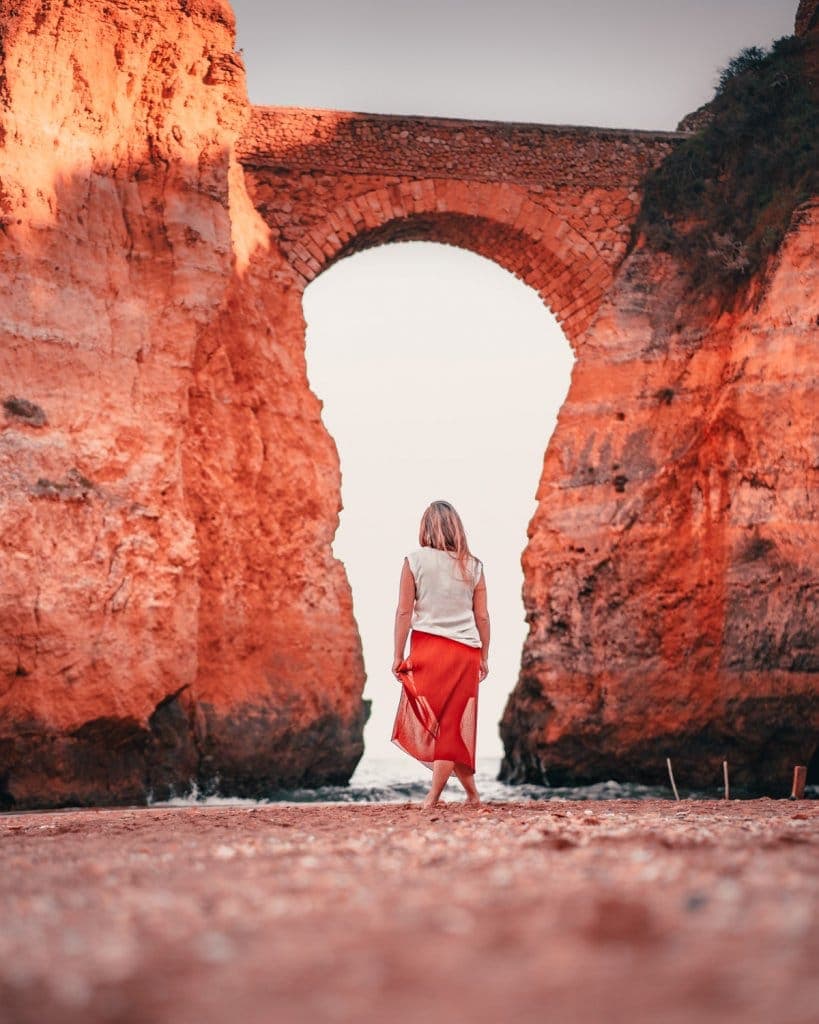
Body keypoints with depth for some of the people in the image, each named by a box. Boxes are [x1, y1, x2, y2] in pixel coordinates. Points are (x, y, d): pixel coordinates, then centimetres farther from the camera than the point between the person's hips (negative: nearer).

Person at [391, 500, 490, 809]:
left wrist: (398, 655, 0)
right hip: (466, 651, 3)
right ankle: (433, 794, 5)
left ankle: (471, 789, 2)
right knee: (453, 723, 6)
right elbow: (482, 617, 6)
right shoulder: (472, 566, 5)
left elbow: (404, 612, -4)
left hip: (428, 646, -2)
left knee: (429, 722, 6)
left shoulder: (415, 561, -2)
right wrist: (484, 657, 16)